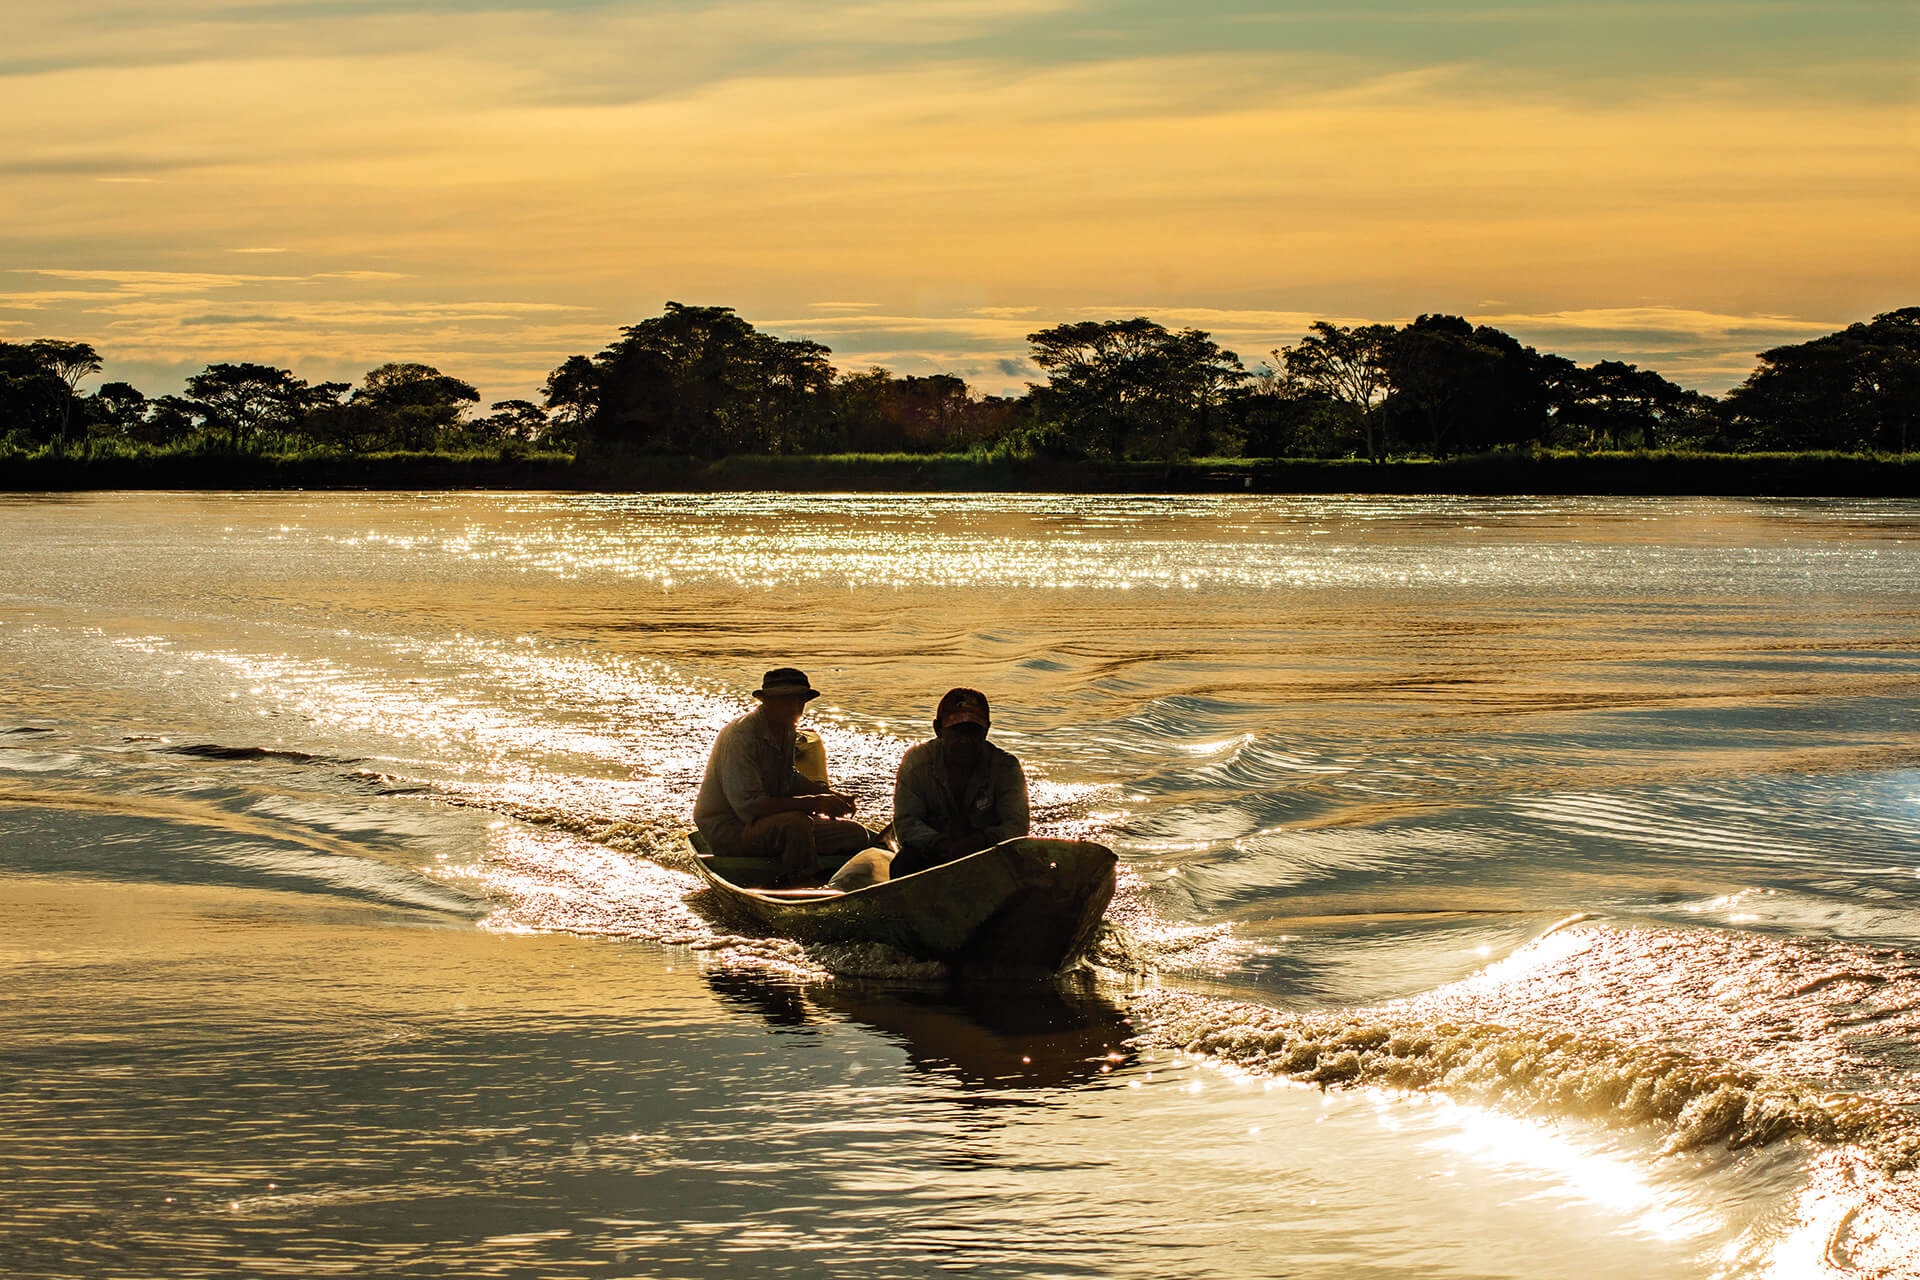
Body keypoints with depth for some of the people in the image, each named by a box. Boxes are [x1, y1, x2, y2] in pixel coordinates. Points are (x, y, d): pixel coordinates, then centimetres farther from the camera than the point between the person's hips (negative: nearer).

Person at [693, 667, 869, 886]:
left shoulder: (786, 730, 7)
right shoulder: (741, 736, -22)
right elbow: (748, 806, -29)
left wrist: (829, 794, 2)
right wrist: (813, 802, -31)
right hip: (729, 831, -9)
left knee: (856, 835, -1)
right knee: (797, 822, -37)